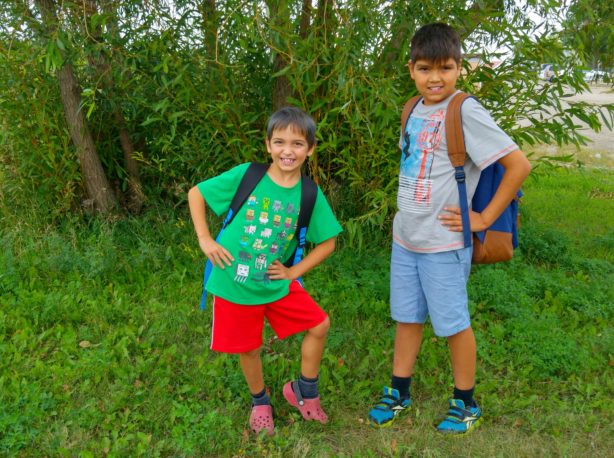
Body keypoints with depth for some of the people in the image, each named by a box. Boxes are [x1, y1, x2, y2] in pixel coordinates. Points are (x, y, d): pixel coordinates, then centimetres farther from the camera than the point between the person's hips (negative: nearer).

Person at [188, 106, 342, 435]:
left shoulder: (310, 195, -8)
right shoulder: (245, 176, -14)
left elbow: (327, 243, 2)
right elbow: (195, 194, -5)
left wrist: (294, 271, -6)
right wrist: (205, 240, -11)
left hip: (277, 284, 2)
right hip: (234, 284, -2)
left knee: (319, 326, 1)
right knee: (249, 349, 11)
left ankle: (304, 391, 26)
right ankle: (260, 402, 41)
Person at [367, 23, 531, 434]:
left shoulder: (465, 112, -16)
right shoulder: (415, 110, 5)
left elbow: (519, 164, -18)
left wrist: (484, 218, -14)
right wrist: (405, 217, 12)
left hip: (442, 243, -6)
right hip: (404, 237, 7)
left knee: (453, 323, 8)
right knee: (407, 317, 17)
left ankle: (466, 404, 28)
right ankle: (399, 393, 34)